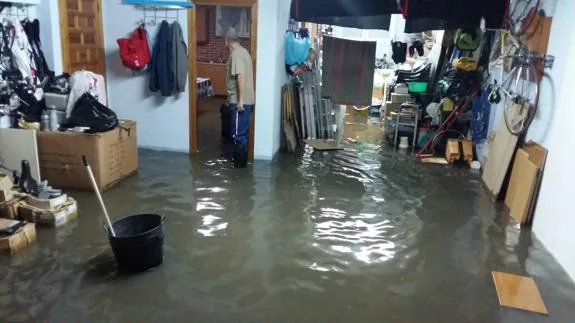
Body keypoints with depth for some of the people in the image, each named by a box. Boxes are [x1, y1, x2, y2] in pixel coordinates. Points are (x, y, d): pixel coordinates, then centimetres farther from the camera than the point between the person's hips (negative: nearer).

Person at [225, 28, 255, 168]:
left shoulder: (236, 54, -16)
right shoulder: (243, 51, 15)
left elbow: (241, 76, -26)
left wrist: (240, 100, -26)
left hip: (241, 101, -10)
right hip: (246, 100, 10)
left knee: (238, 133, -2)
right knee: (242, 132, 17)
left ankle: (240, 163, 7)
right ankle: (240, 159, 27)